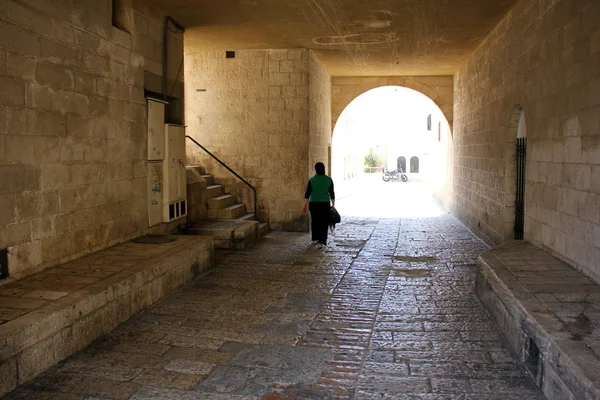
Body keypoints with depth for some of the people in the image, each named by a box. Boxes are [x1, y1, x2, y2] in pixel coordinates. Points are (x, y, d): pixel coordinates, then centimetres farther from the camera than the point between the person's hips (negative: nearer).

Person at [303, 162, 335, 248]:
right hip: (325, 204, -1)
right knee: (324, 223, 3)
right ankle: (321, 242, -8)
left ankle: (315, 238, 33)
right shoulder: (329, 179, -5)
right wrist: (333, 204, 7)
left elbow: (307, 194, -4)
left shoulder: (312, 180, -5)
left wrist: (305, 205, 4)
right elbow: (332, 193, -3)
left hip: (313, 204, 1)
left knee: (315, 221, 20)